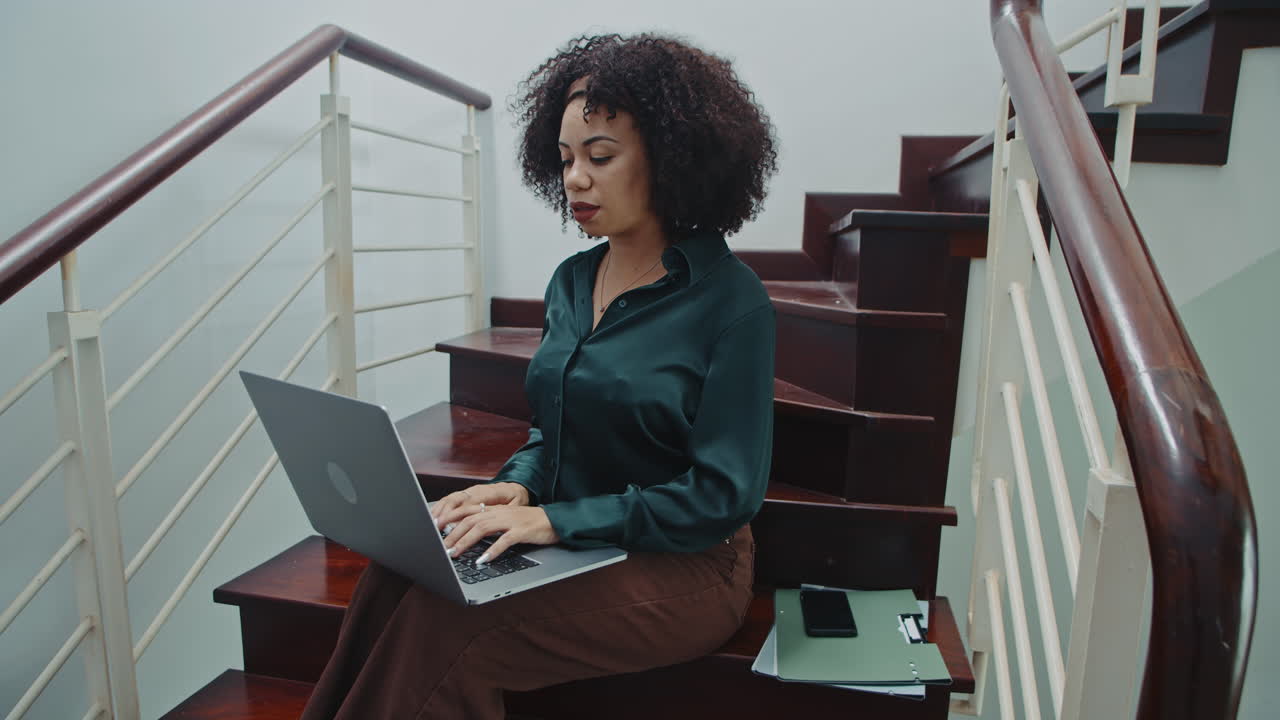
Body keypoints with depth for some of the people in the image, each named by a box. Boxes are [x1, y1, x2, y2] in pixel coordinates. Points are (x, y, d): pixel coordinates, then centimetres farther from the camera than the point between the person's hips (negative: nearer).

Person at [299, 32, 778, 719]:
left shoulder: (733, 302, -13)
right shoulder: (570, 281, 7)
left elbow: (723, 495, -16)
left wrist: (555, 520, -20)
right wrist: (516, 486, -7)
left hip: (681, 566, -5)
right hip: (565, 544, 6)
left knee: (449, 630, -25)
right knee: (395, 577, -19)